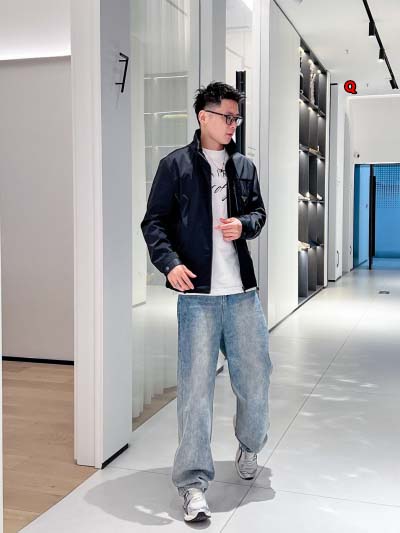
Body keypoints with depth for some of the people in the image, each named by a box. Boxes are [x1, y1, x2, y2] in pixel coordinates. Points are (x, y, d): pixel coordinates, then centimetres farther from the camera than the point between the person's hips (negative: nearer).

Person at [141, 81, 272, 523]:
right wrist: (170, 263, -19)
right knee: (195, 387, -4)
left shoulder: (244, 166, 13)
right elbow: (154, 222, -2)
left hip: (242, 292, 5)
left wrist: (244, 225, -3)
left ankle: (249, 445, 41)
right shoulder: (175, 165, -1)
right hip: (197, 293, -4)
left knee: (255, 375, 13)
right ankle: (193, 483, 6)